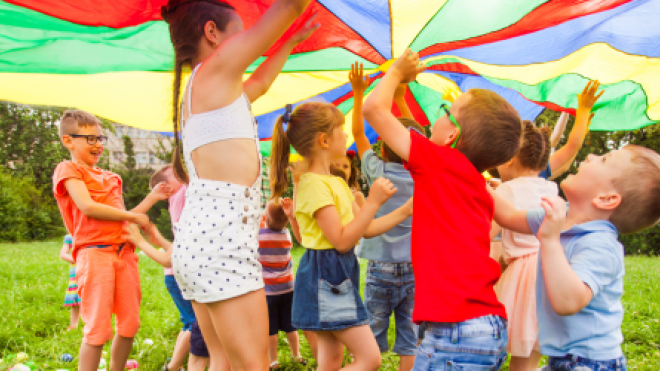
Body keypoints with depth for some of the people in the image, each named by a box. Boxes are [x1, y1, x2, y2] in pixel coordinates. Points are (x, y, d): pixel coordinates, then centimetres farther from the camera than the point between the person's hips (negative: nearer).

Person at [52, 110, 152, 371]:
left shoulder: (109, 177, 23)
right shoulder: (68, 170, 2)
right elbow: (87, 207, -13)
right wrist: (133, 216, -7)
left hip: (123, 251, 7)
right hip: (95, 252, -7)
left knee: (130, 324, 9)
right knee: (98, 329, -7)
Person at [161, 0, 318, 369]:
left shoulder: (196, 92, 24)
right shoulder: (216, 69, -1)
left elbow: (260, 84, 41)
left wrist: (292, 41, 49)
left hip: (197, 236, 10)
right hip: (221, 236, -10)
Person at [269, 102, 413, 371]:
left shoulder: (337, 183, 15)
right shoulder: (314, 185, -17)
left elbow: (367, 229, 16)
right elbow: (342, 240, -21)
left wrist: (405, 210, 11)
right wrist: (373, 202, -19)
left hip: (339, 276, 10)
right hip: (324, 275, -10)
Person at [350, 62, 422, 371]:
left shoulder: (378, 172, -6)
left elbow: (358, 133, 6)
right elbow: (414, 136, 17)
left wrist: (358, 93, 14)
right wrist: (400, 97, 24)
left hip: (382, 268, -2)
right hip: (416, 268, 3)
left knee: (370, 342, 7)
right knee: (410, 342, 7)